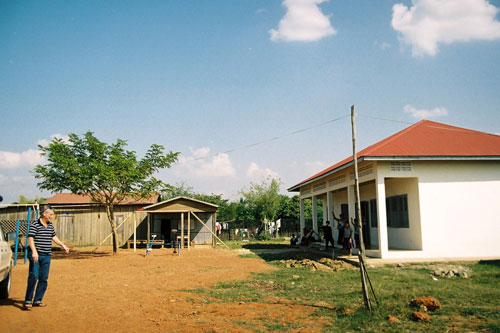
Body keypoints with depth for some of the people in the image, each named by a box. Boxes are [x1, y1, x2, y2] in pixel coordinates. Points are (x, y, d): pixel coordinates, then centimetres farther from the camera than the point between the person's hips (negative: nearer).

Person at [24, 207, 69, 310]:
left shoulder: (51, 225, 13)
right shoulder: (35, 225, -9)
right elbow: (30, 238, -17)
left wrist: (63, 245, 25)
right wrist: (34, 251, -28)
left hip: (46, 256, 7)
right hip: (35, 255, -7)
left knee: (43, 278, 6)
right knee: (33, 277, -12)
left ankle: (38, 300, 15)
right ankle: (28, 301, -4)